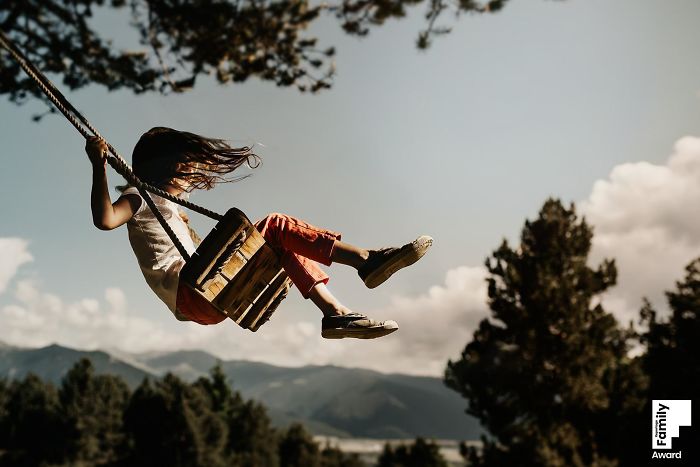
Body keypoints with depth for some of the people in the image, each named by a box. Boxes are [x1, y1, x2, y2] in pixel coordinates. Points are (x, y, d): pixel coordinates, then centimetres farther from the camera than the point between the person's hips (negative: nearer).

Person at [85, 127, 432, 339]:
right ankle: (367, 259, -22)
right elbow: (104, 220, -20)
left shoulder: (167, 205, 28)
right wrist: (99, 168, -28)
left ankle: (334, 312, -11)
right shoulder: (140, 197, 2)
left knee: (285, 246, 9)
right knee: (275, 226, -17)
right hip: (190, 293, -9)